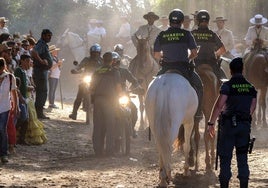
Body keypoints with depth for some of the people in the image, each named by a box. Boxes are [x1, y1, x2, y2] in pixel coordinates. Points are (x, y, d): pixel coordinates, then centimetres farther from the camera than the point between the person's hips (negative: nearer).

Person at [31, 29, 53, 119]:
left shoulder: (44, 44, 17)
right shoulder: (41, 44, -15)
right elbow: (34, 52, -34)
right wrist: (41, 61, -29)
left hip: (43, 71, 11)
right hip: (41, 70, -11)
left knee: (40, 92, 14)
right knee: (42, 92, -9)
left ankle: (39, 112, 19)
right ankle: (39, 113, -8)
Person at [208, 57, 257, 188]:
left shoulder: (227, 86, -10)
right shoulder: (251, 87, 5)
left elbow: (219, 105, -16)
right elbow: (253, 107, 9)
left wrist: (211, 123, -11)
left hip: (228, 124, -4)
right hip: (245, 125, 4)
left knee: (225, 157, 3)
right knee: (242, 157, 11)